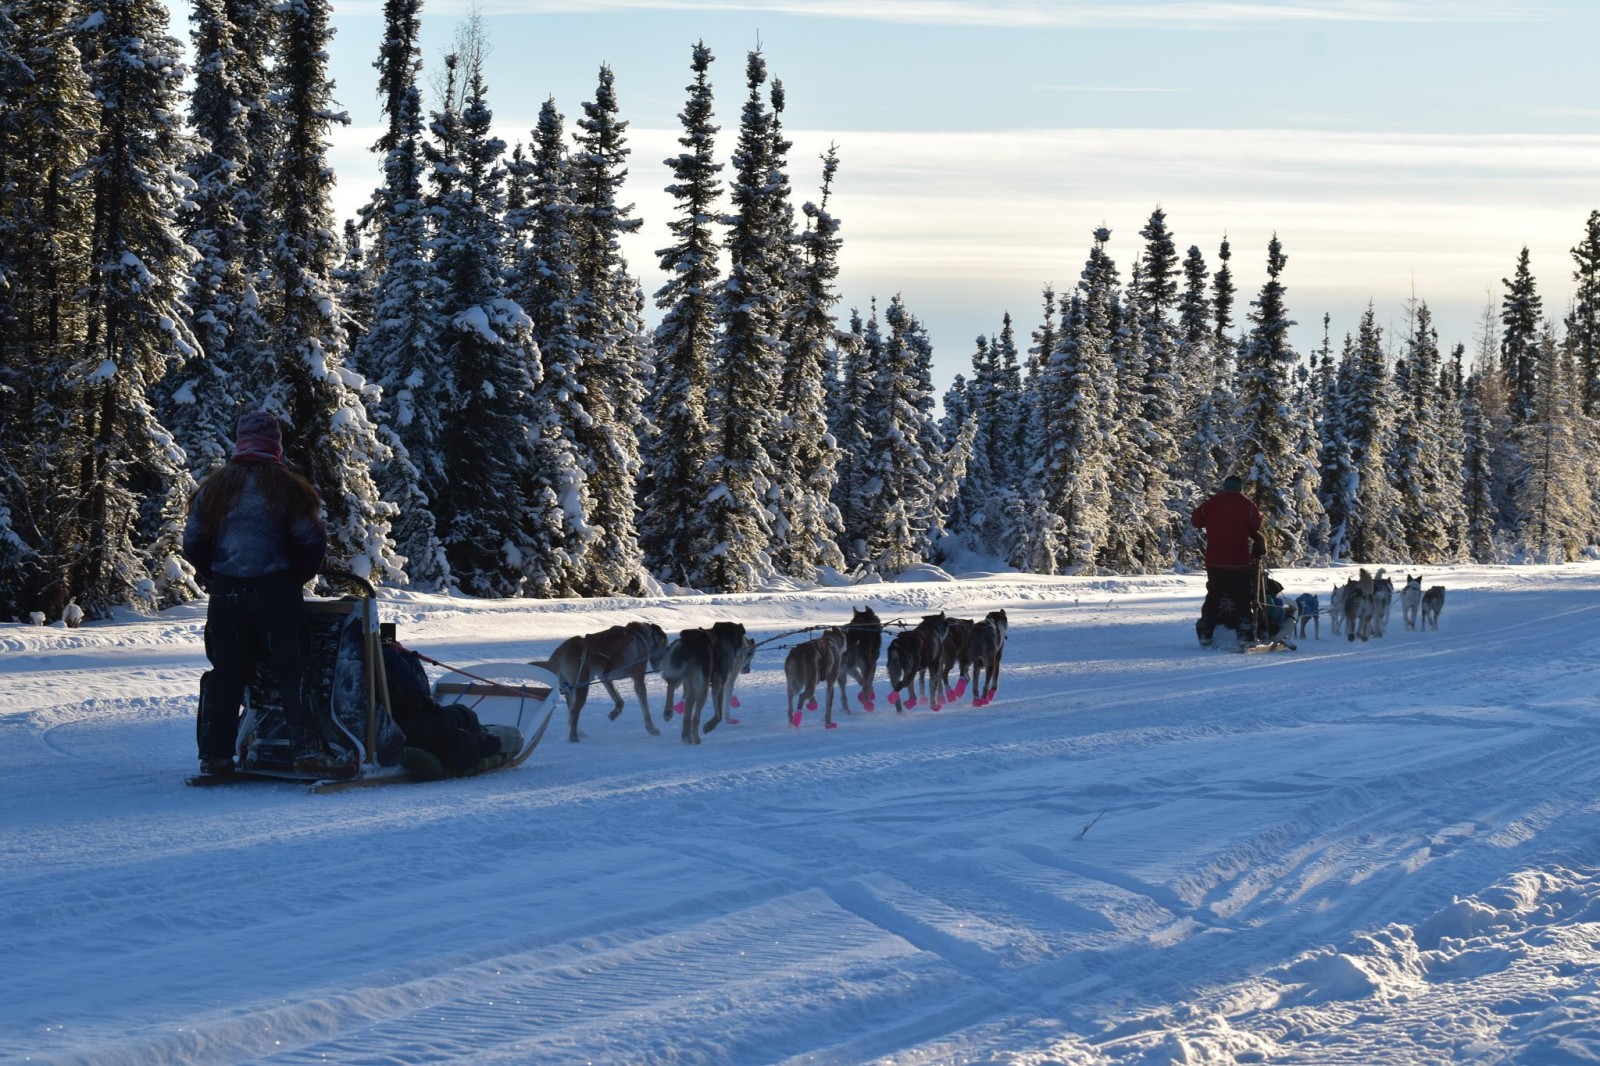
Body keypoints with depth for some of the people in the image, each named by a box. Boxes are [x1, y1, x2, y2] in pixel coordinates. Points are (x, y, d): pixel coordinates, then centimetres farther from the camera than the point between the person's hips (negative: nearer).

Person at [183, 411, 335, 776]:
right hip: (276, 592, -3)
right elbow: (311, 542, -4)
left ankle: (214, 755, 10)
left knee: (226, 674, 10)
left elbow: (193, 544, 7)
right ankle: (307, 750, -8)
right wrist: (296, 578, 11)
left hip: (226, 593, 3)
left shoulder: (214, 487, 6)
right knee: (293, 671, -1)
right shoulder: (285, 487, -4)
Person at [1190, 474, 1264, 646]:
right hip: (1239, 561, -2)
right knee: (1243, 598, 5)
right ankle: (1246, 632, -2)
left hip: (1214, 561, 2)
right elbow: (1256, 527, 1)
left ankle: (1205, 632, 9)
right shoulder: (1246, 505, -5)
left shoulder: (1211, 504, 0)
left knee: (1213, 596, 12)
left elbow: (1196, 521, 9)